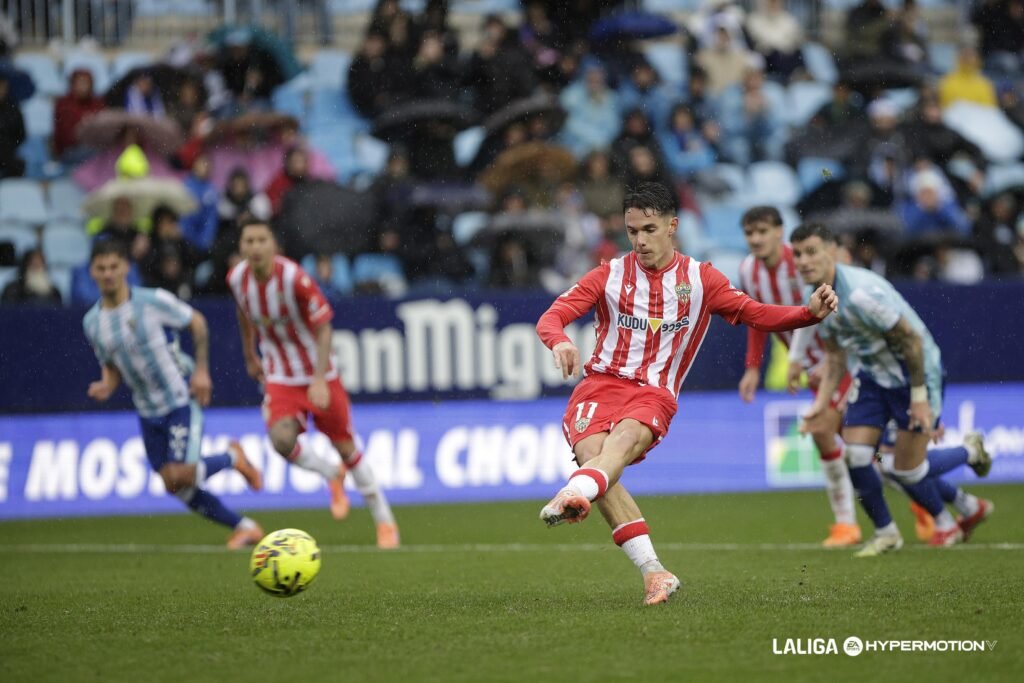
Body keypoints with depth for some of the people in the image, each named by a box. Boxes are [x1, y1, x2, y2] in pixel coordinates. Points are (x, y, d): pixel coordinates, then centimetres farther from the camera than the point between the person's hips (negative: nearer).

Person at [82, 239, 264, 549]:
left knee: (178, 476, -19)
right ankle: (246, 528, 20)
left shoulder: (152, 301, -16)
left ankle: (232, 458, 12)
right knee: (175, 486, 5)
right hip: (148, 410, 5)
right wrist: (106, 385, -11)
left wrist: (202, 370, -7)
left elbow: (197, 322, -2)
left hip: (181, 399, -5)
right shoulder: (92, 322, -1)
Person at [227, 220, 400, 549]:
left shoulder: (294, 278, -23)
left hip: (319, 376, -3)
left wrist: (320, 379, -26)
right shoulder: (237, 278, -8)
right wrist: (250, 356, 23)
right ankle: (331, 475, 12)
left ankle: (385, 521, 21)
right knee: (282, 440, -21)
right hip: (279, 379, 3)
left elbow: (323, 327, -18)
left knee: (345, 447, 3)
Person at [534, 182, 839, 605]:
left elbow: (756, 315, 16)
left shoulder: (700, 279, 14)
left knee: (627, 436, -35)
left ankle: (574, 495, -67)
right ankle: (653, 573, -31)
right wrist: (559, 342, -20)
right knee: (591, 452, -29)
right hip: (602, 381, 1)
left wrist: (811, 313, 0)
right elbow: (551, 318, 4)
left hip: (654, 394, 0)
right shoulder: (610, 275, 12)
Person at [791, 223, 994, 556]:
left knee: (906, 470, -4)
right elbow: (835, 355, 12)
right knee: (854, 455, -6)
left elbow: (911, 339, -24)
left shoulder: (861, 293, -31)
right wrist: (821, 403, 3)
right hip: (873, 375, 7)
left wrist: (919, 397, -20)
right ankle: (885, 533, 13)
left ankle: (946, 524, 25)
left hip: (914, 372, -7)